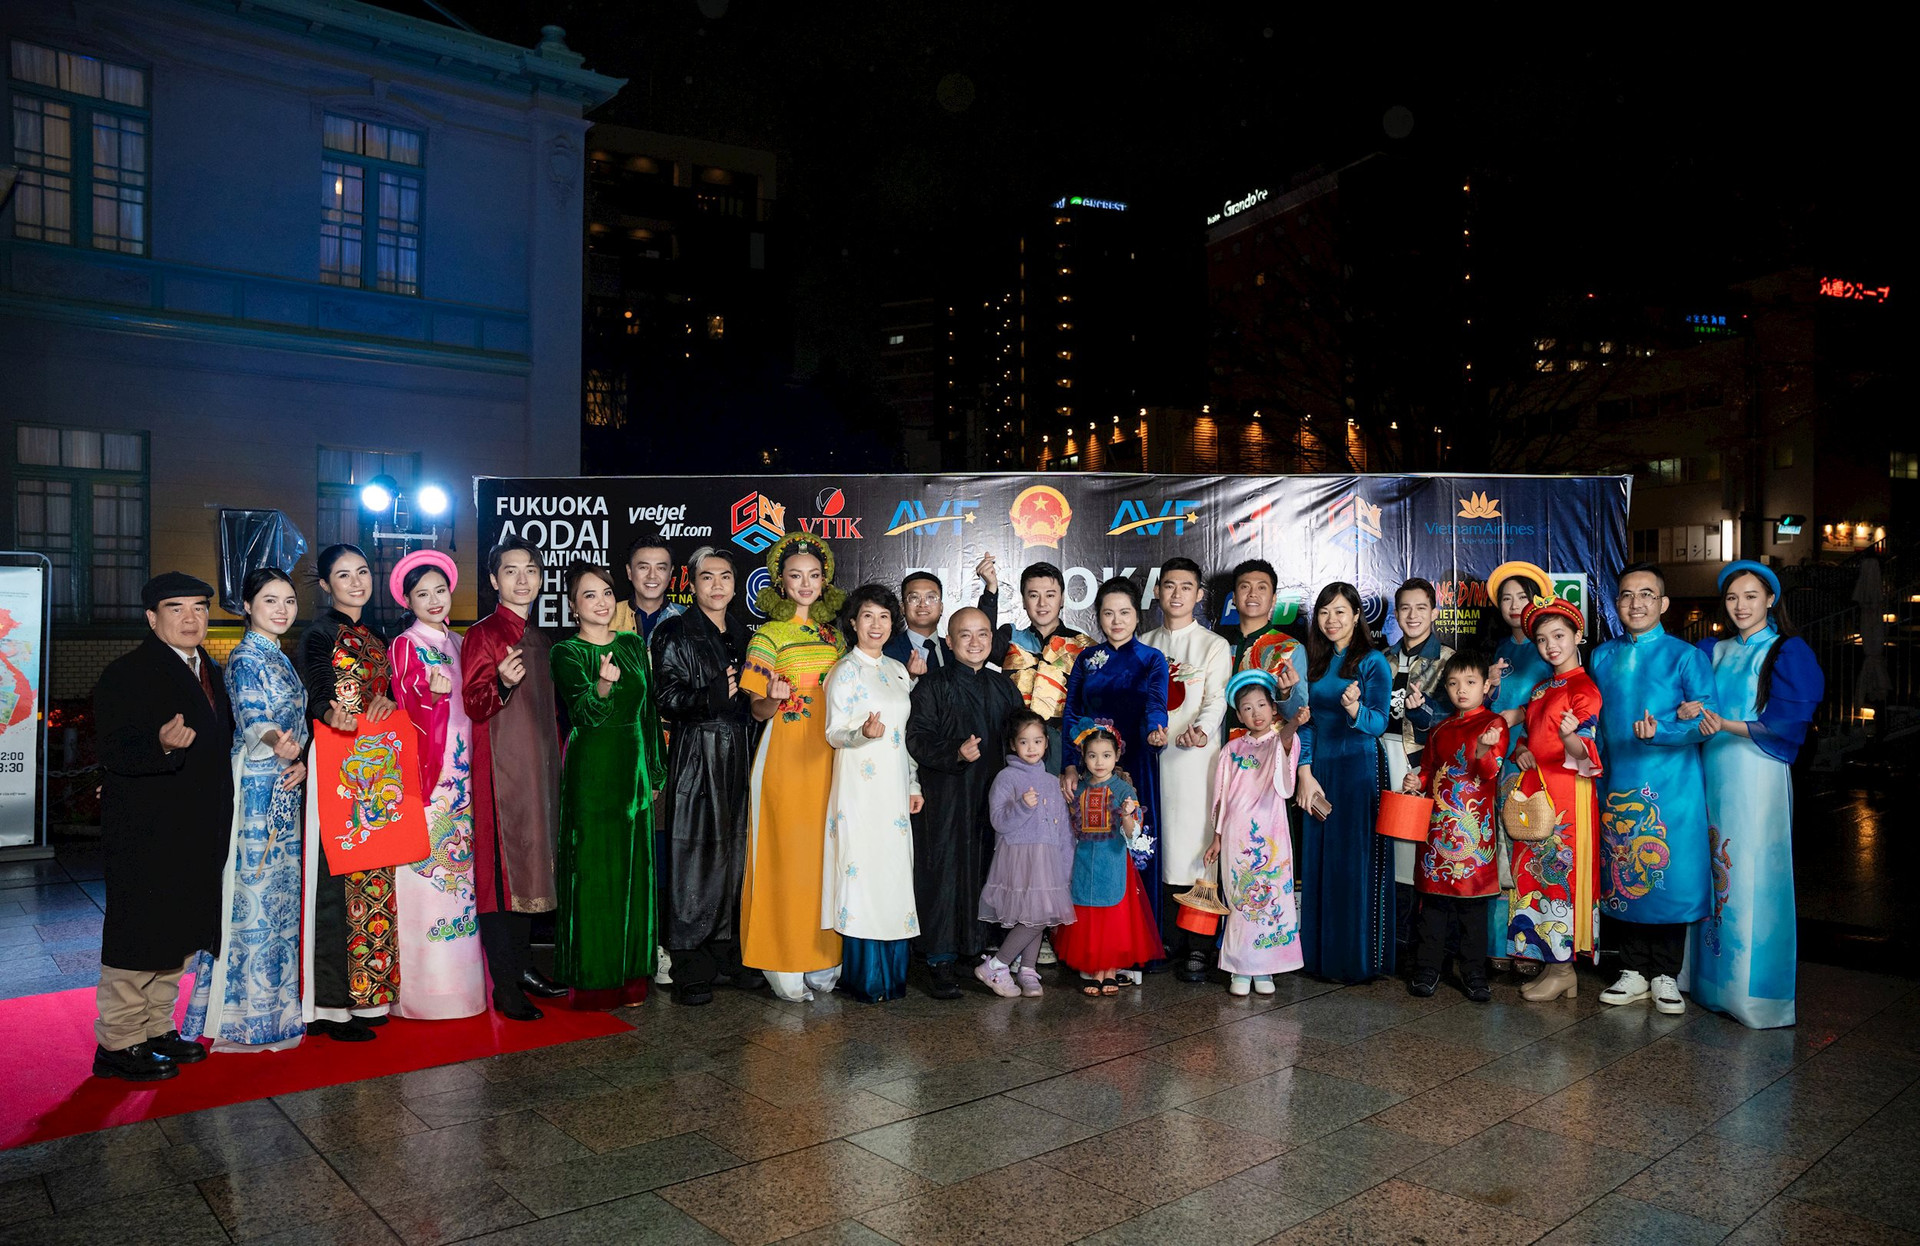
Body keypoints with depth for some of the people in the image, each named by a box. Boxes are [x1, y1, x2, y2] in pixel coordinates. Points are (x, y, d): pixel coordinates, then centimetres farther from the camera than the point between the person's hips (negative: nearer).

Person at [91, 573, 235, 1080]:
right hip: (145, 834, -8)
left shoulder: (210, 672, 13)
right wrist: (161, 747, -37)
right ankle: (119, 1043, 12)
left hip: (197, 835, 8)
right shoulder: (126, 674, -11)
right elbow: (114, 754, -19)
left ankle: (157, 1029, 27)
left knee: (180, 935, 15)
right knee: (137, 938, 0)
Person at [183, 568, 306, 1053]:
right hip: (255, 791, -9)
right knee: (253, 893, -5)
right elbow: (251, 721, -23)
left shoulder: (279, 658, 15)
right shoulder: (246, 657, -10)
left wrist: (301, 759, -2)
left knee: (279, 895, 12)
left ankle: (274, 1003, 21)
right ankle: (240, 1017, 3)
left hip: (283, 792, 9)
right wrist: (278, 744, -44)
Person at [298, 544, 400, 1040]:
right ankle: (331, 1004, 0)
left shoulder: (372, 637, 17)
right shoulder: (320, 632, -6)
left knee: (371, 878, 9)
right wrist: (332, 715, -41)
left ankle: (365, 993, 17)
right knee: (336, 877, -6)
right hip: (336, 768, -7)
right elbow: (315, 691, -20)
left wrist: (387, 701, -5)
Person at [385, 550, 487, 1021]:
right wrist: (431, 693, -27)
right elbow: (403, 709, -10)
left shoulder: (458, 644, 15)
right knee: (427, 874, -6)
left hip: (462, 774, 6)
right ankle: (425, 988, 1)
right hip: (425, 772, -6)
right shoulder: (405, 646, -2)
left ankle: (464, 979, 15)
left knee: (461, 867, 7)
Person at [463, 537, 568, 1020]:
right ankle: (506, 987, -3)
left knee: (530, 866, 12)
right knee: (501, 870, -7)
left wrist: (557, 757, 19)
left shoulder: (539, 639, 17)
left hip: (540, 767, 8)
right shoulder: (483, 633, -6)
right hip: (500, 767, -8)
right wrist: (502, 684, -30)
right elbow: (472, 704, -13)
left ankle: (523, 964, 23)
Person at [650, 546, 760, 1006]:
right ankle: (691, 968, 2)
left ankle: (729, 953, 16)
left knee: (735, 850, 7)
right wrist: (714, 694, -22)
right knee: (695, 854, -5)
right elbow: (667, 698, -11)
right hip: (696, 755, -6)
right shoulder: (674, 633, -2)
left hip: (738, 753, 6)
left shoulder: (742, 633, 16)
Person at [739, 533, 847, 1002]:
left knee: (825, 853, 6)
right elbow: (758, 710, -4)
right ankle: (784, 963, 6)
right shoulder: (769, 635, -1)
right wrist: (775, 699, -24)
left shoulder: (833, 635, 13)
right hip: (785, 758, -4)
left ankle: (821, 959, 16)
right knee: (785, 853, -3)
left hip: (827, 758, 5)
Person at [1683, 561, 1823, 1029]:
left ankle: (1756, 987, 3)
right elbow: (1692, 700, 9)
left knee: (1753, 877, -5)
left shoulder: (1787, 652, -1)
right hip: (1713, 772, 5)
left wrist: (1728, 725, -20)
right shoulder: (1712, 650, 14)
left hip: (1757, 776, -5)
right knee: (1713, 870, 5)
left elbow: (1787, 723, -9)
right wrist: (1688, 712, -14)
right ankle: (1713, 976, 15)